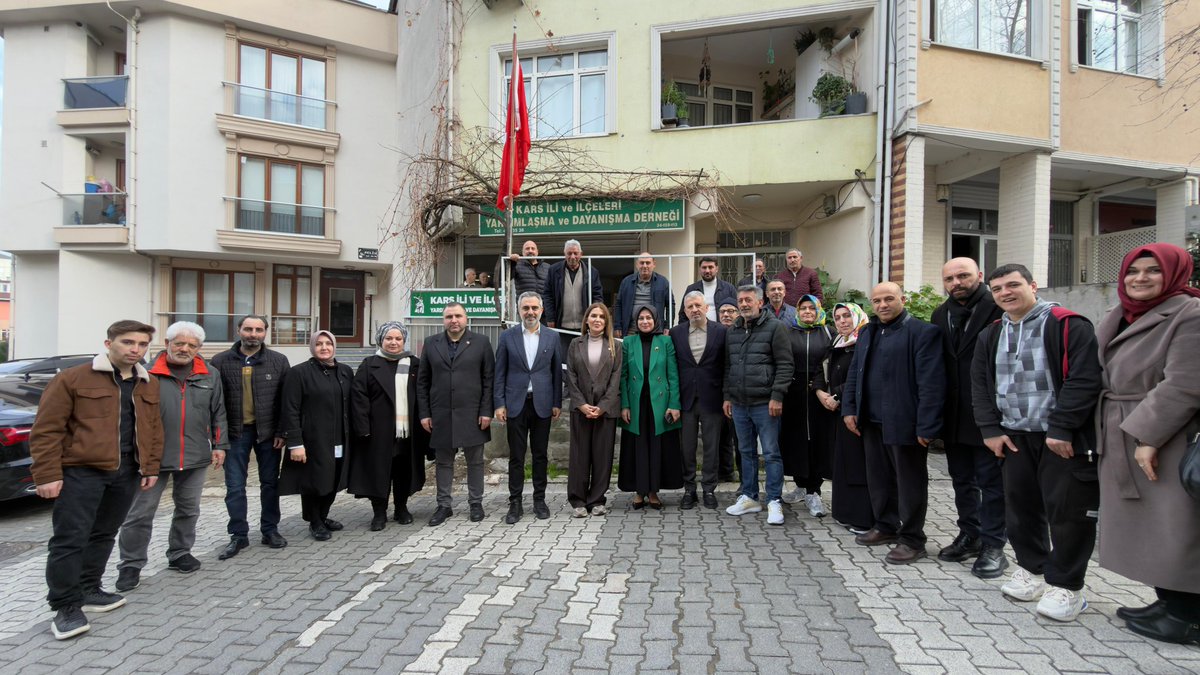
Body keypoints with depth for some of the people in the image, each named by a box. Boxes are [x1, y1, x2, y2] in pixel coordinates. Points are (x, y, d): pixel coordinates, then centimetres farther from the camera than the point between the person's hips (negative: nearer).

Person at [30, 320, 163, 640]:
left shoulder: (149, 386, 10)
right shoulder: (72, 379, -7)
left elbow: (154, 428, 14)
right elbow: (47, 429, -9)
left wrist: (151, 467, 9)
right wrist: (47, 474, -13)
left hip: (127, 472, 5)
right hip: (80, 471, -5)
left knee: (104, 535, 16)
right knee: (70, 539, -2)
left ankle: (89, 590, 30)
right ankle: (66, 607, 9)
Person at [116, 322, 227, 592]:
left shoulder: (210, 376, 6)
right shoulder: (148, 373, -5)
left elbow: (218, 414, 10)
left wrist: (220, 445, 5)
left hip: (196, 457, 3)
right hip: (153, 456, -3)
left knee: (188, 509, 15)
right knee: (140, 512, 4)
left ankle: (180, 554, 32)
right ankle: (130, 565, 18)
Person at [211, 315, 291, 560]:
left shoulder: (279, 361, -1)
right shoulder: (221, 362, 0)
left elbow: (287, 400, -1)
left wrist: (281, 432, -6)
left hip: (268, 432, 0)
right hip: (235, 432, 0)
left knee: (270, 482, 10)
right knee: (234, 486, 5)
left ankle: (270, 530, 23)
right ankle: (238, 535, 18)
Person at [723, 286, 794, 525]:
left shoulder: (774, 328, -5)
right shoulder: (732, 332, 14)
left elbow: (785, 365, -9)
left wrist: (777, 396, -14)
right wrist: (727, 396, 14)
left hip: (764, 404, -6)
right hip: (739, 404, 6)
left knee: (771, 453, -1)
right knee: (746, 452, 14)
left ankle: (774, 502, 8)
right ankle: (749, 497, 25)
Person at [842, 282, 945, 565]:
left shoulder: (922, 332, -10)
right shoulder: (867, 332, 14)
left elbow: (931, 382, -16)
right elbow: (854, 373, 16)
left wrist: (927, 426, -19)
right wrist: (849, 409, 8)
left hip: (904, 423, -7)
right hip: (872, 422, 7)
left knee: (909, 482, 5)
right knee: (878, 478, 16)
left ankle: (912, 540, 17)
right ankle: (886, 526, 33)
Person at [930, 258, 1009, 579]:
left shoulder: (998, 309, -10)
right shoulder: (940, 315, 9)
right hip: (955, 416, 6)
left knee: (991, 481, 4)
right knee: (962, 480, 16)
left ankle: (993, 546, 15)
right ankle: (969, 535, 30)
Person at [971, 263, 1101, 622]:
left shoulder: (1068, 326, -9)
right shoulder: (991, 336, 11)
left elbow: (1083, 380, -16)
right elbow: (980, 384, 11)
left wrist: (1061, 429, -19)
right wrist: (991, 429, 2)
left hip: (1064, 440, -6)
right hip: (1015, 438, 6)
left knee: (1067, 511, 0)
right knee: (1021, 506, 13)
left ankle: (1066, 585, 14)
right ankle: (1031, 568, 30)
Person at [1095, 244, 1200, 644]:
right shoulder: (1116, 320, 13)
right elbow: (1099, 377, 17)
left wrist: (1148, 436, -21)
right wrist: (1106, 437, 13)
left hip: (1165, 445, -8)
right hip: (1120, 445, 8)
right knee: (1145, 529, 14)